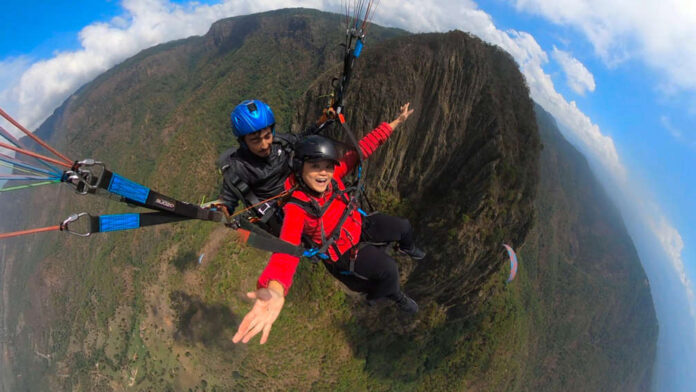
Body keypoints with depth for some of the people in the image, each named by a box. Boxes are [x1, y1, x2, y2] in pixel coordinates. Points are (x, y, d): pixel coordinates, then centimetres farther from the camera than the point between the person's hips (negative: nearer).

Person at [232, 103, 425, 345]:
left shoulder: (332, 175, -20)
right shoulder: (297, 208, -36)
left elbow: (362, 149, -12)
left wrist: (395, 123, -12)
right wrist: (275, 289, -73)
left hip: (360, 226, 6)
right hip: (343, 252, -6)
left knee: (403, 227, 15)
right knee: (388, 270, -25)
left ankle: (408, 249, 55)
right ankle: (394, 295, 15)